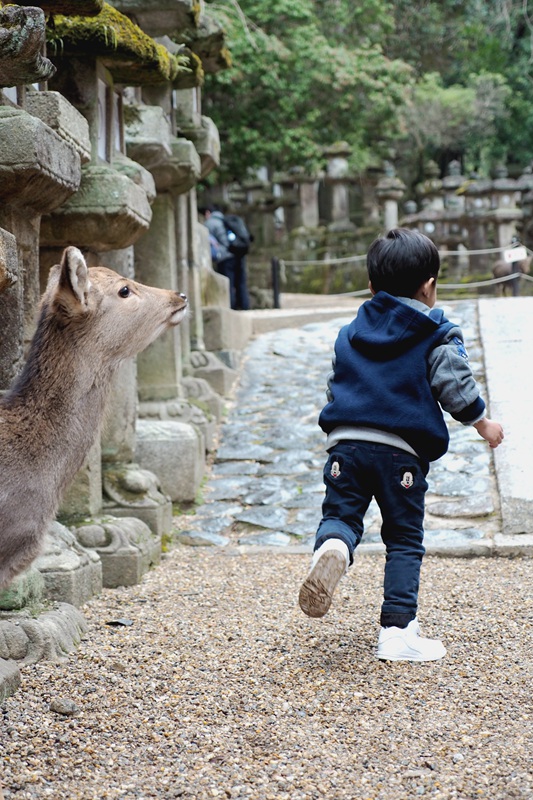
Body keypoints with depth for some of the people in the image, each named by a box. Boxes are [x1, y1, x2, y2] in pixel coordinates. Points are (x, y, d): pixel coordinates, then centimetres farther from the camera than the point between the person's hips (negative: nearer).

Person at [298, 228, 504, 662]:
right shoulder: (439, 335, 3)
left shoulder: (351, 333, 18)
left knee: (341, 515, 9)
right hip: (403, 450, -3)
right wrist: (484, 424, 13)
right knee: (404, 540, 6)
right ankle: (398, 630, 2)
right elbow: (456, 386, -3)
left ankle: (332, 548, -28)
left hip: (346, 443, 3)